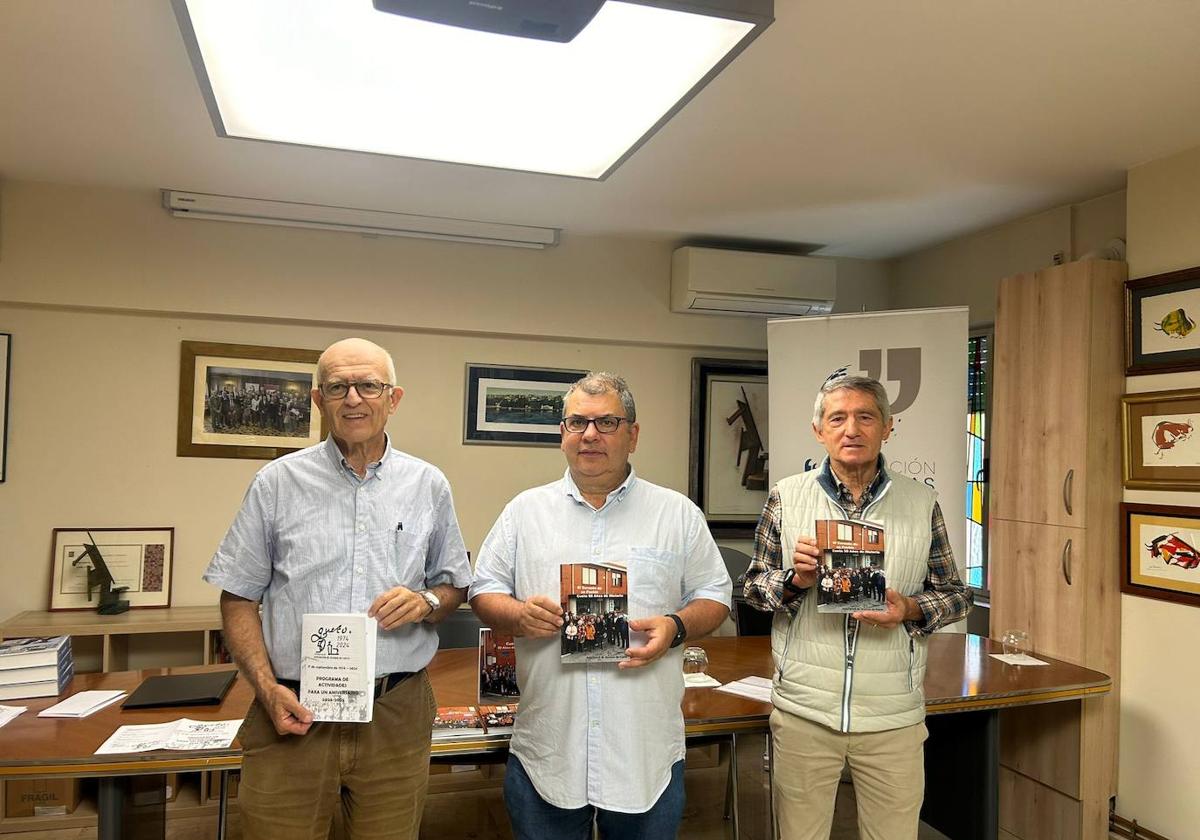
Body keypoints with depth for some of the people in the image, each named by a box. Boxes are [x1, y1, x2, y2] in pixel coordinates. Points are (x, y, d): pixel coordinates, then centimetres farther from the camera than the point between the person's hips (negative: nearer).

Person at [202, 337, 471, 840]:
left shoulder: (428, 486, 4)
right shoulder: (278, 483, 0)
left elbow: (455, 585, 13)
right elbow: (238, 597, 3)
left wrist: (428, 602, -9)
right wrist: (267, 688, -8)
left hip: (396, 717, 2)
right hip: (293, 714, -1)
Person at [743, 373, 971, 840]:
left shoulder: (922, 504, 0)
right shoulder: (785, 497, -1)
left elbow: (955, 595, 6)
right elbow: (754, 587, 4)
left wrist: (909, 610, -14)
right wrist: (796, 578, -16)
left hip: (893, 716, 1)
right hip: (803, 711, 0)